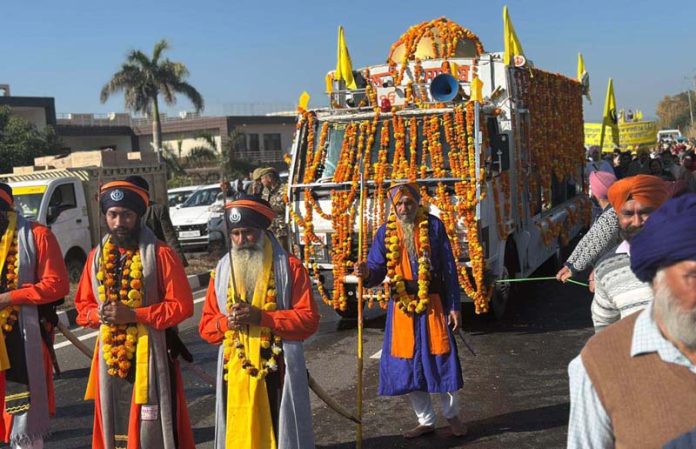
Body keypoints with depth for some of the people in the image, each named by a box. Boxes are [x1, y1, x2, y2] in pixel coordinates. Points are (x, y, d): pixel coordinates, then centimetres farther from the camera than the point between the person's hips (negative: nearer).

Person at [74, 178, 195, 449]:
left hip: (149, 354, -5)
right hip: (110, 356, 5)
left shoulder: (160, 254, -7)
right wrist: (98, 315, -7)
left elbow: (182, 305, -10)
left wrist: (134, 315, -17)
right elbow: (83, 306, 16)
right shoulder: (96, 256, 10)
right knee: (114, 426, 10)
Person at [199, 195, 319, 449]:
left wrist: (261, 317, -17)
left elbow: (308, 319, -8)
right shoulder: (221, 270, 10)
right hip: (235, 373, 3)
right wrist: (226, 322, -12)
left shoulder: (290, 267, -1)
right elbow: (206, 326, 11)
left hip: (277, 372, -3)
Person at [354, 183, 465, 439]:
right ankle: (425, 421, 26)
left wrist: (454, 306, -4)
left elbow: (449, 268, -1)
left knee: (440, 359, 3)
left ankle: (452, 415, 27)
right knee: (407, 363, 8)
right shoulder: (386, 232, 2)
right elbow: (378, 270, -1)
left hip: (432, 303, -2)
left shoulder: (433, 226, -4)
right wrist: (367, 273, -26)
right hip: (402, 305, 2)